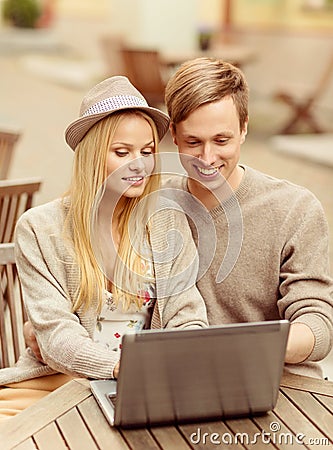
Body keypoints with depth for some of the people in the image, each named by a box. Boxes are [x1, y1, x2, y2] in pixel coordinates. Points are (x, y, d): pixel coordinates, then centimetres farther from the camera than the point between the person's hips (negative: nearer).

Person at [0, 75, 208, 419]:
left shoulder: (168, 223, 4)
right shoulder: (38, 229, -3)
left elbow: (188, 320, 3)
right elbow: (55, 334, -10)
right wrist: (124, 366, -28)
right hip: (58, 380, -4)